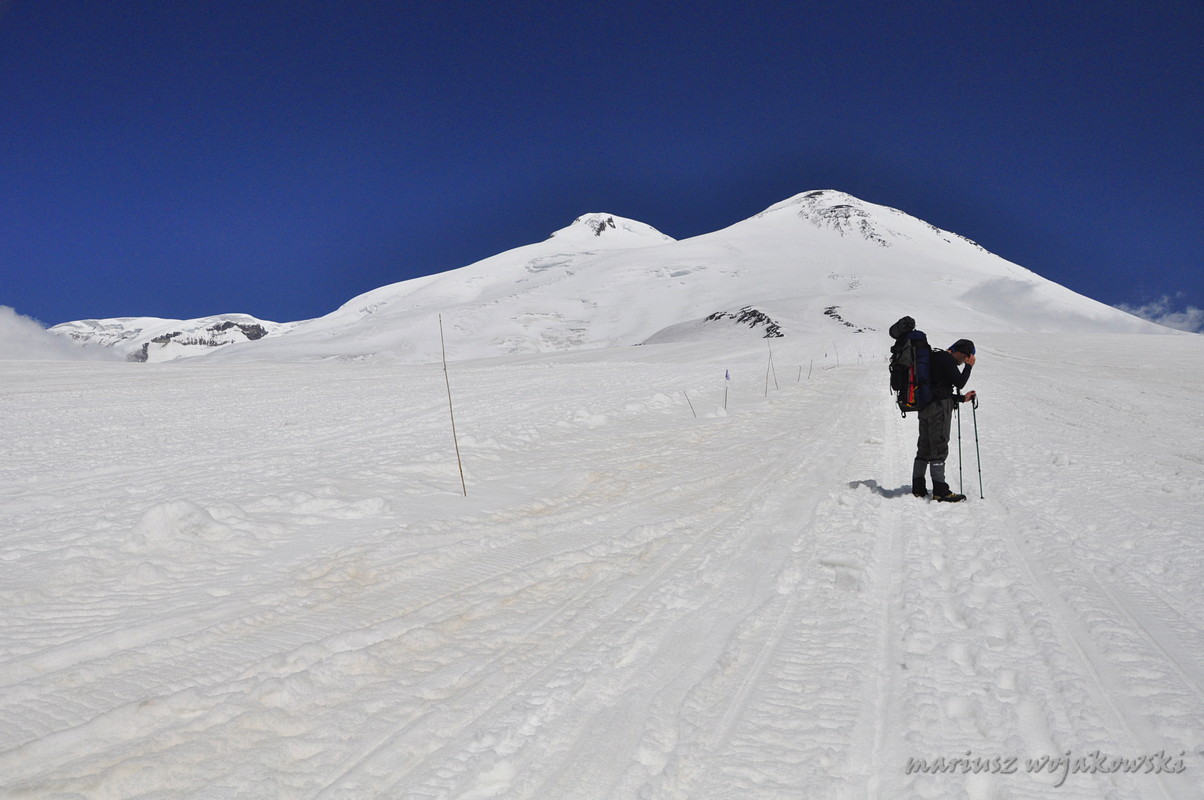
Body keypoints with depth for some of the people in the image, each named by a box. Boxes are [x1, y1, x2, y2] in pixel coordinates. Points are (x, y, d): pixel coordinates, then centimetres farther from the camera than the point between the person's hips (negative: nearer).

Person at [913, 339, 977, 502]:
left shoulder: (935, 358, 22)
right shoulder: (947, 359, -9)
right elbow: (959, 382, -13)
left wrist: (962, 398, 20)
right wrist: (969, 366, 0)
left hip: (925, 407, 10)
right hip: (939, 408, -10)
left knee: (924, 447, 13)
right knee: (939, 447, -8)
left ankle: (918, 489, 16)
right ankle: (940, 491, -8)